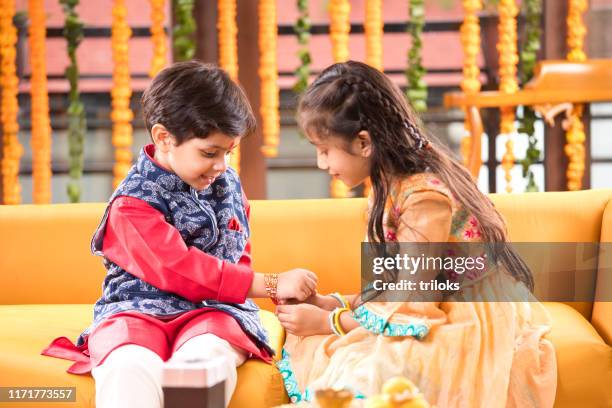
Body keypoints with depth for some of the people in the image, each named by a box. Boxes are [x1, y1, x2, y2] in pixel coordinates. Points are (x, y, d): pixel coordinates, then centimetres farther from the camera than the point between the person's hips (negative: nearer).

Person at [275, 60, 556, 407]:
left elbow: (408, 308, -20)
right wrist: (330, 304, 0)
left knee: (363, 371, -29)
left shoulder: (424, 196, -21)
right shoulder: (394, 185, 6)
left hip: (484, 333, -9)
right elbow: (394, 287, 10)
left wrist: (326, 322, -11)